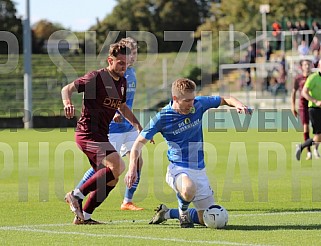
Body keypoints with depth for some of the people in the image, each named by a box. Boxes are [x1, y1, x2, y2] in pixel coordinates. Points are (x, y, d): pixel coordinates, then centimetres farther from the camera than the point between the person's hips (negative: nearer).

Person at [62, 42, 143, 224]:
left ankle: (83, 216, 16)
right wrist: (67, 102, -35)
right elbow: (67, 89, -13)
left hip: (101, 135, 9)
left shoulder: (122, 82, 13)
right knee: (116, 165, -24)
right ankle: (77, 195, -17)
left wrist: (139, 126, 21)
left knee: (109, 180, 8)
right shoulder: (97, 77, -12)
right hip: (88, 132, -9)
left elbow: (122, 107, 30)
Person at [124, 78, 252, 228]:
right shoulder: (162, 118, -11)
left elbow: (225, 100, 12)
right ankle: (183, 211, -5)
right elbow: (139, 142, -4)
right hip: (178, 169, -5)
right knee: (189, 189, -41)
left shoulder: (198, 104, -2)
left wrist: (239, 105, -11)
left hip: (199, 170, 5)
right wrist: (132, 168, -17)